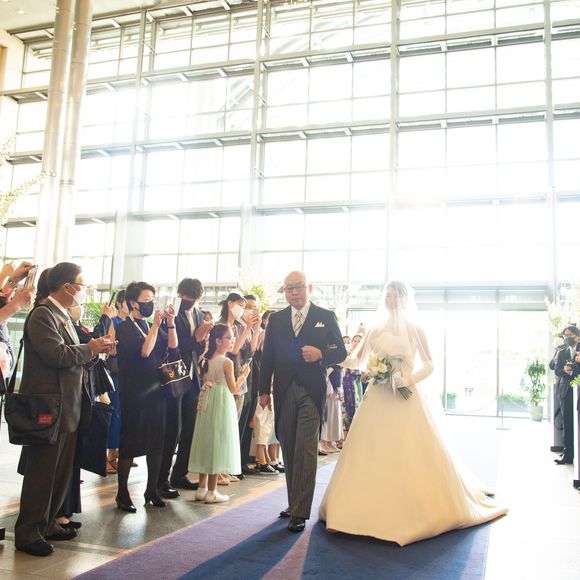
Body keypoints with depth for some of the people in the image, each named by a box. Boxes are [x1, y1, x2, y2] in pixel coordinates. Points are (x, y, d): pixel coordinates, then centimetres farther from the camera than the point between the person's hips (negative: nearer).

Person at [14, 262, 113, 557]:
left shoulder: (62, 316, 15)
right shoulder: (43, 314, -15)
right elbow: (57, 354, -26)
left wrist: (94, 349, 2)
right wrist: (90, 348, -12)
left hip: (66, 407, 10)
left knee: (61, 472, 16)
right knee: (41, 472, 0)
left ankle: (46, 524, 29)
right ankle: (27, 533, 13)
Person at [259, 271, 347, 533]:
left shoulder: (325, 317, 3)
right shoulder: (276, 319, 11)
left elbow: (340, 352, 3)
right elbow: (267, 357, 11)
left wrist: (321, 354, -16)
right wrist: (264, 390, 7)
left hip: (311, 391, -3)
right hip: (284, 392, 4)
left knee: (305, 451, -8)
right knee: (289, 450, 10)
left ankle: (300, 512, -3)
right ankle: (294, 503, 23)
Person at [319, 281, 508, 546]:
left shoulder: (414, 329, 3)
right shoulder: (375, 330, 11)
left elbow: (429, 365, 2)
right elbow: (357, 360, 9)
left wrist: (408, 379, -13)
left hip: (404, 398, -3)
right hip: (377, 399, 3)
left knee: (411, 455, -4)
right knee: (370, 455, 1)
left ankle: (418, 511, 11)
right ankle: (374, 513, 13)